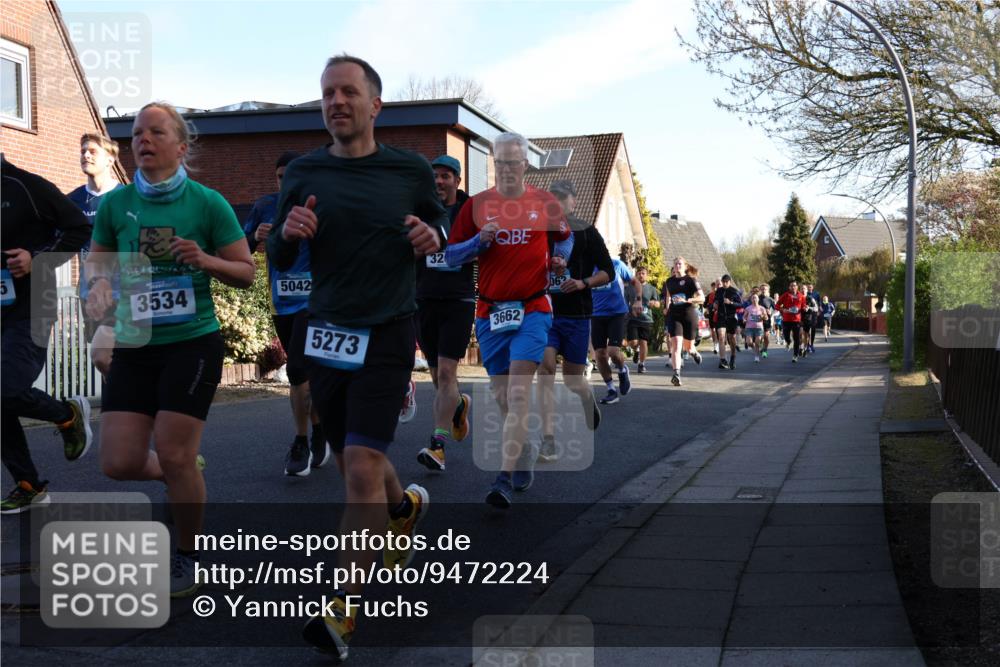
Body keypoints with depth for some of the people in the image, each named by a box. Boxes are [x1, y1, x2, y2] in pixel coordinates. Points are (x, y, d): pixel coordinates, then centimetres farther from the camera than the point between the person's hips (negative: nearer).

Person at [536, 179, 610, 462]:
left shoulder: (586, 232, 1)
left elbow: (608, 271, 1)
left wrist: (583, 283, -15)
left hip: (576, 313, -2)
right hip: (545, 311, 2)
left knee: (572, 378, 5)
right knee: (545, 367, -16)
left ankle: (589, 400, 44)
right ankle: (549, 441, -17)